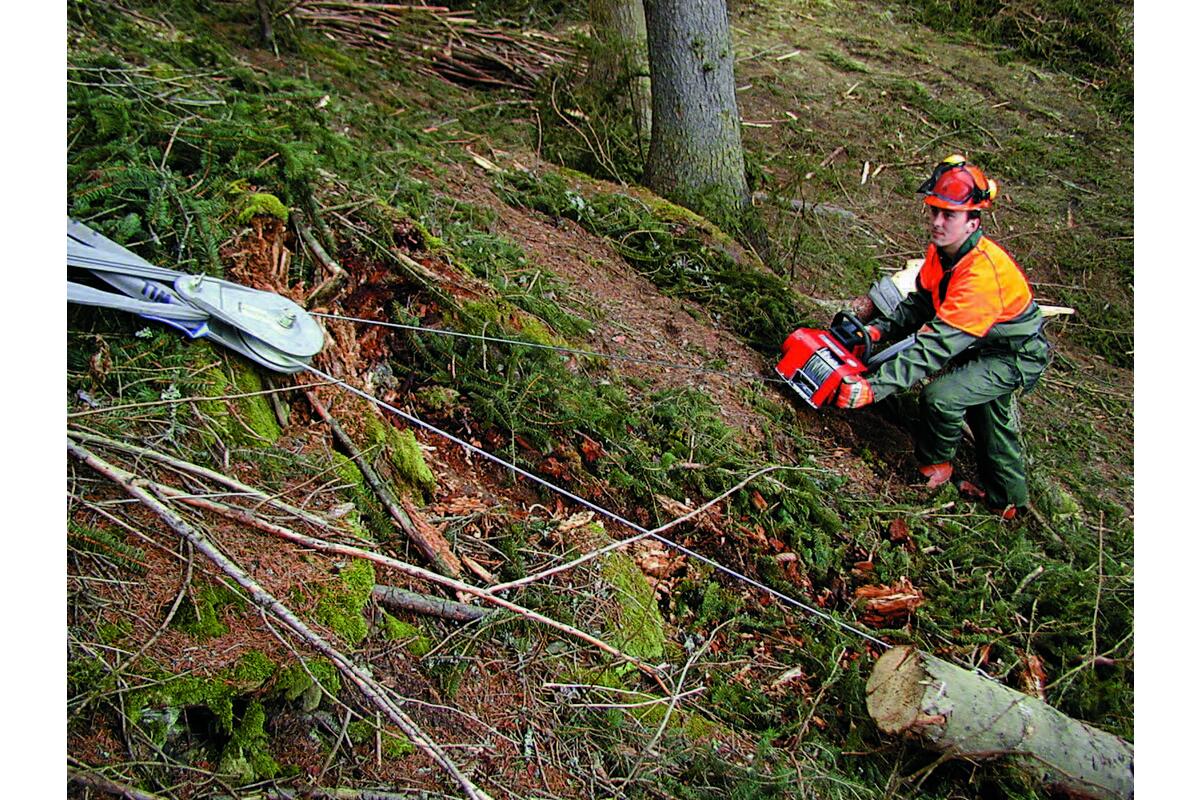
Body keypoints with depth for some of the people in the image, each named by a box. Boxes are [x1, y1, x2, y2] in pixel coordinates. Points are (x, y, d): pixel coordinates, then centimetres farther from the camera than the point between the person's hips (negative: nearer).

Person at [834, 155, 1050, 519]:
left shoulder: (983, 271, -39)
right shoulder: (941, 251, -11)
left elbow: (939, 345, -44)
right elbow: (920, 302, 4)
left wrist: (874, 387, -48)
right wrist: (880, 329, -13)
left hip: (1018, 357, -9)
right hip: (987, 345, 9)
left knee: (941, 396, -24)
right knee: (988, 410, 25)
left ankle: (934, 467, 7)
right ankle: (1007, 499, 48)